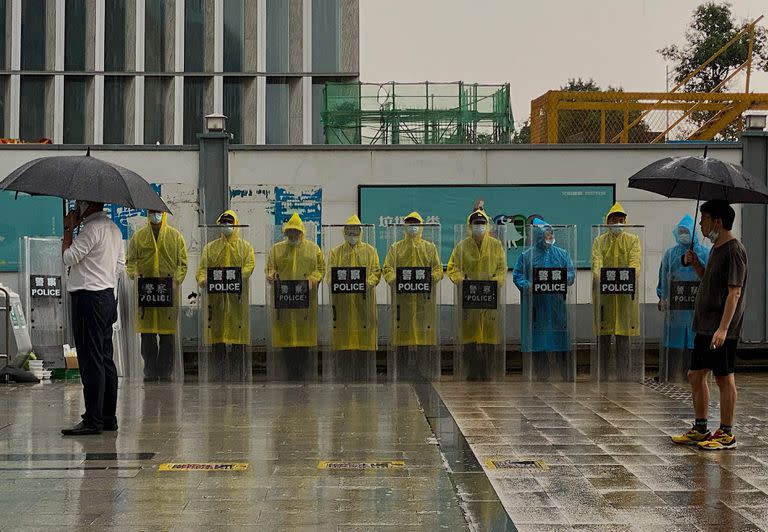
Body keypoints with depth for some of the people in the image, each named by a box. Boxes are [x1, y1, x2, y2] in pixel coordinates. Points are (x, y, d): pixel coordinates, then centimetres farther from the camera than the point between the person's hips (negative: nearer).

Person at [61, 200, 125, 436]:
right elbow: (120, 263, 21)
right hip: (107, 295, 10)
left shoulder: (92, 228, -15)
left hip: (89, 298, -10)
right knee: (105, 359, 12)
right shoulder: (113, 227, 16)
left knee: (90, 360, -8)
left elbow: (69, 257, -15)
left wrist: (69, 229, -5)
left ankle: (93, 420, -8)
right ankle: (108, 416, 16)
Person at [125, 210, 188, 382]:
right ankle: (150, 371, 6)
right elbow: (130, 261, 12)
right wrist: (135, 275, -8)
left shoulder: (175, 236, 11)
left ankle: (165, 371, 5)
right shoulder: (138, 237, 14)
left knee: (168, 333, -2)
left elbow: (182, 263, 8)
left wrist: (176, 281, -7)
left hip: (169, 291, -1)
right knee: (147, 333, 0)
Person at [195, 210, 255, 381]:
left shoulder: (245, 247, 11)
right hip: (215, 298, 1)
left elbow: (249, 266, -4)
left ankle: (240, 376, 2)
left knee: (239, 342, -3)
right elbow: (202, 269, 8)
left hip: (237, 298, -1)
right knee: (217, 342, 1)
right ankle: (216, 377, 6)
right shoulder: (210, 248, 16)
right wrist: (204, 280, -14)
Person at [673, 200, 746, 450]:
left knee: (724, 378, -1)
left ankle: (726, 434, 8)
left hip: (722, 329, -10)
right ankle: (700, 429, 23)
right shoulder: (716, 249, 15)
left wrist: (723, 328, -27)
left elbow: (734, 292, -21)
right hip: (704, 326, 10)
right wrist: (696, 264, 8)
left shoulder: (734, 251, -15)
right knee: (696, 375, 13)